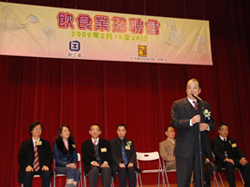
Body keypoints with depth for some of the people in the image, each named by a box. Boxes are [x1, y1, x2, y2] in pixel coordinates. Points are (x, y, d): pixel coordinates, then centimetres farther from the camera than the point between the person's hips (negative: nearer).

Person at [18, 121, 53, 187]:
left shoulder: (46, 144, 15)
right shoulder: (24, 144, 13)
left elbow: (49, 157, 7)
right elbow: (21, 158, 4)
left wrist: (46, 165, -15)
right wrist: (27, 165, -17)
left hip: (42, 168, 1)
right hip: (29, 168, 0)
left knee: (47, 173, -32)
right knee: (28, 174, -34)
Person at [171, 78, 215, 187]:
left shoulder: (205, 105, 12)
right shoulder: (177, 104, 1)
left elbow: (212, 122, 15)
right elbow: (174, 123, -10)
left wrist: (207, 126, -8)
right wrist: (190, 122, -24)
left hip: (201, 148, 4)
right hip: (184, 148, -3)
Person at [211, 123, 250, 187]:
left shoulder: (232, 140, 25)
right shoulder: (214, 141, 8)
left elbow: (238, 150, 12)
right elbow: (216, 152, -9)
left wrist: (242, 158, -13)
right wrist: (226, 159, -28)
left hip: (234, 159, 5)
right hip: (222, 161, -4)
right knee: (230, 164, -39)